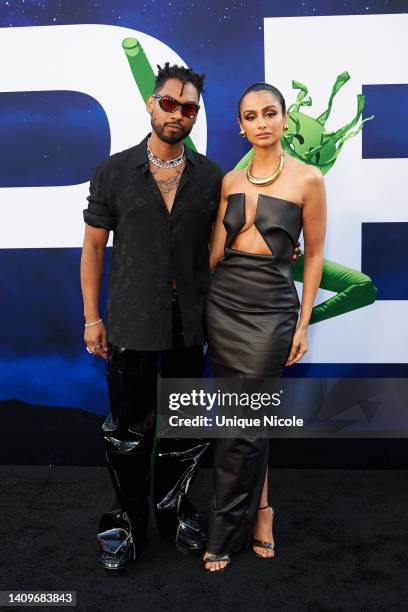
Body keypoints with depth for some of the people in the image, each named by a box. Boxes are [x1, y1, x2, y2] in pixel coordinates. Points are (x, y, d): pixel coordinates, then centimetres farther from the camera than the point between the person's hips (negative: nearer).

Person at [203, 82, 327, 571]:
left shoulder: (307, 179, -3)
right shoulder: (230, 181, 8)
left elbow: (313, 255, 0)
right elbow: (216, 253, 7)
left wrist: (303, 325, -2)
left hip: (271, 307, -4)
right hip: (224, 301, 4)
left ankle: (224, 534, 17)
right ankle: (261, 511, 30)